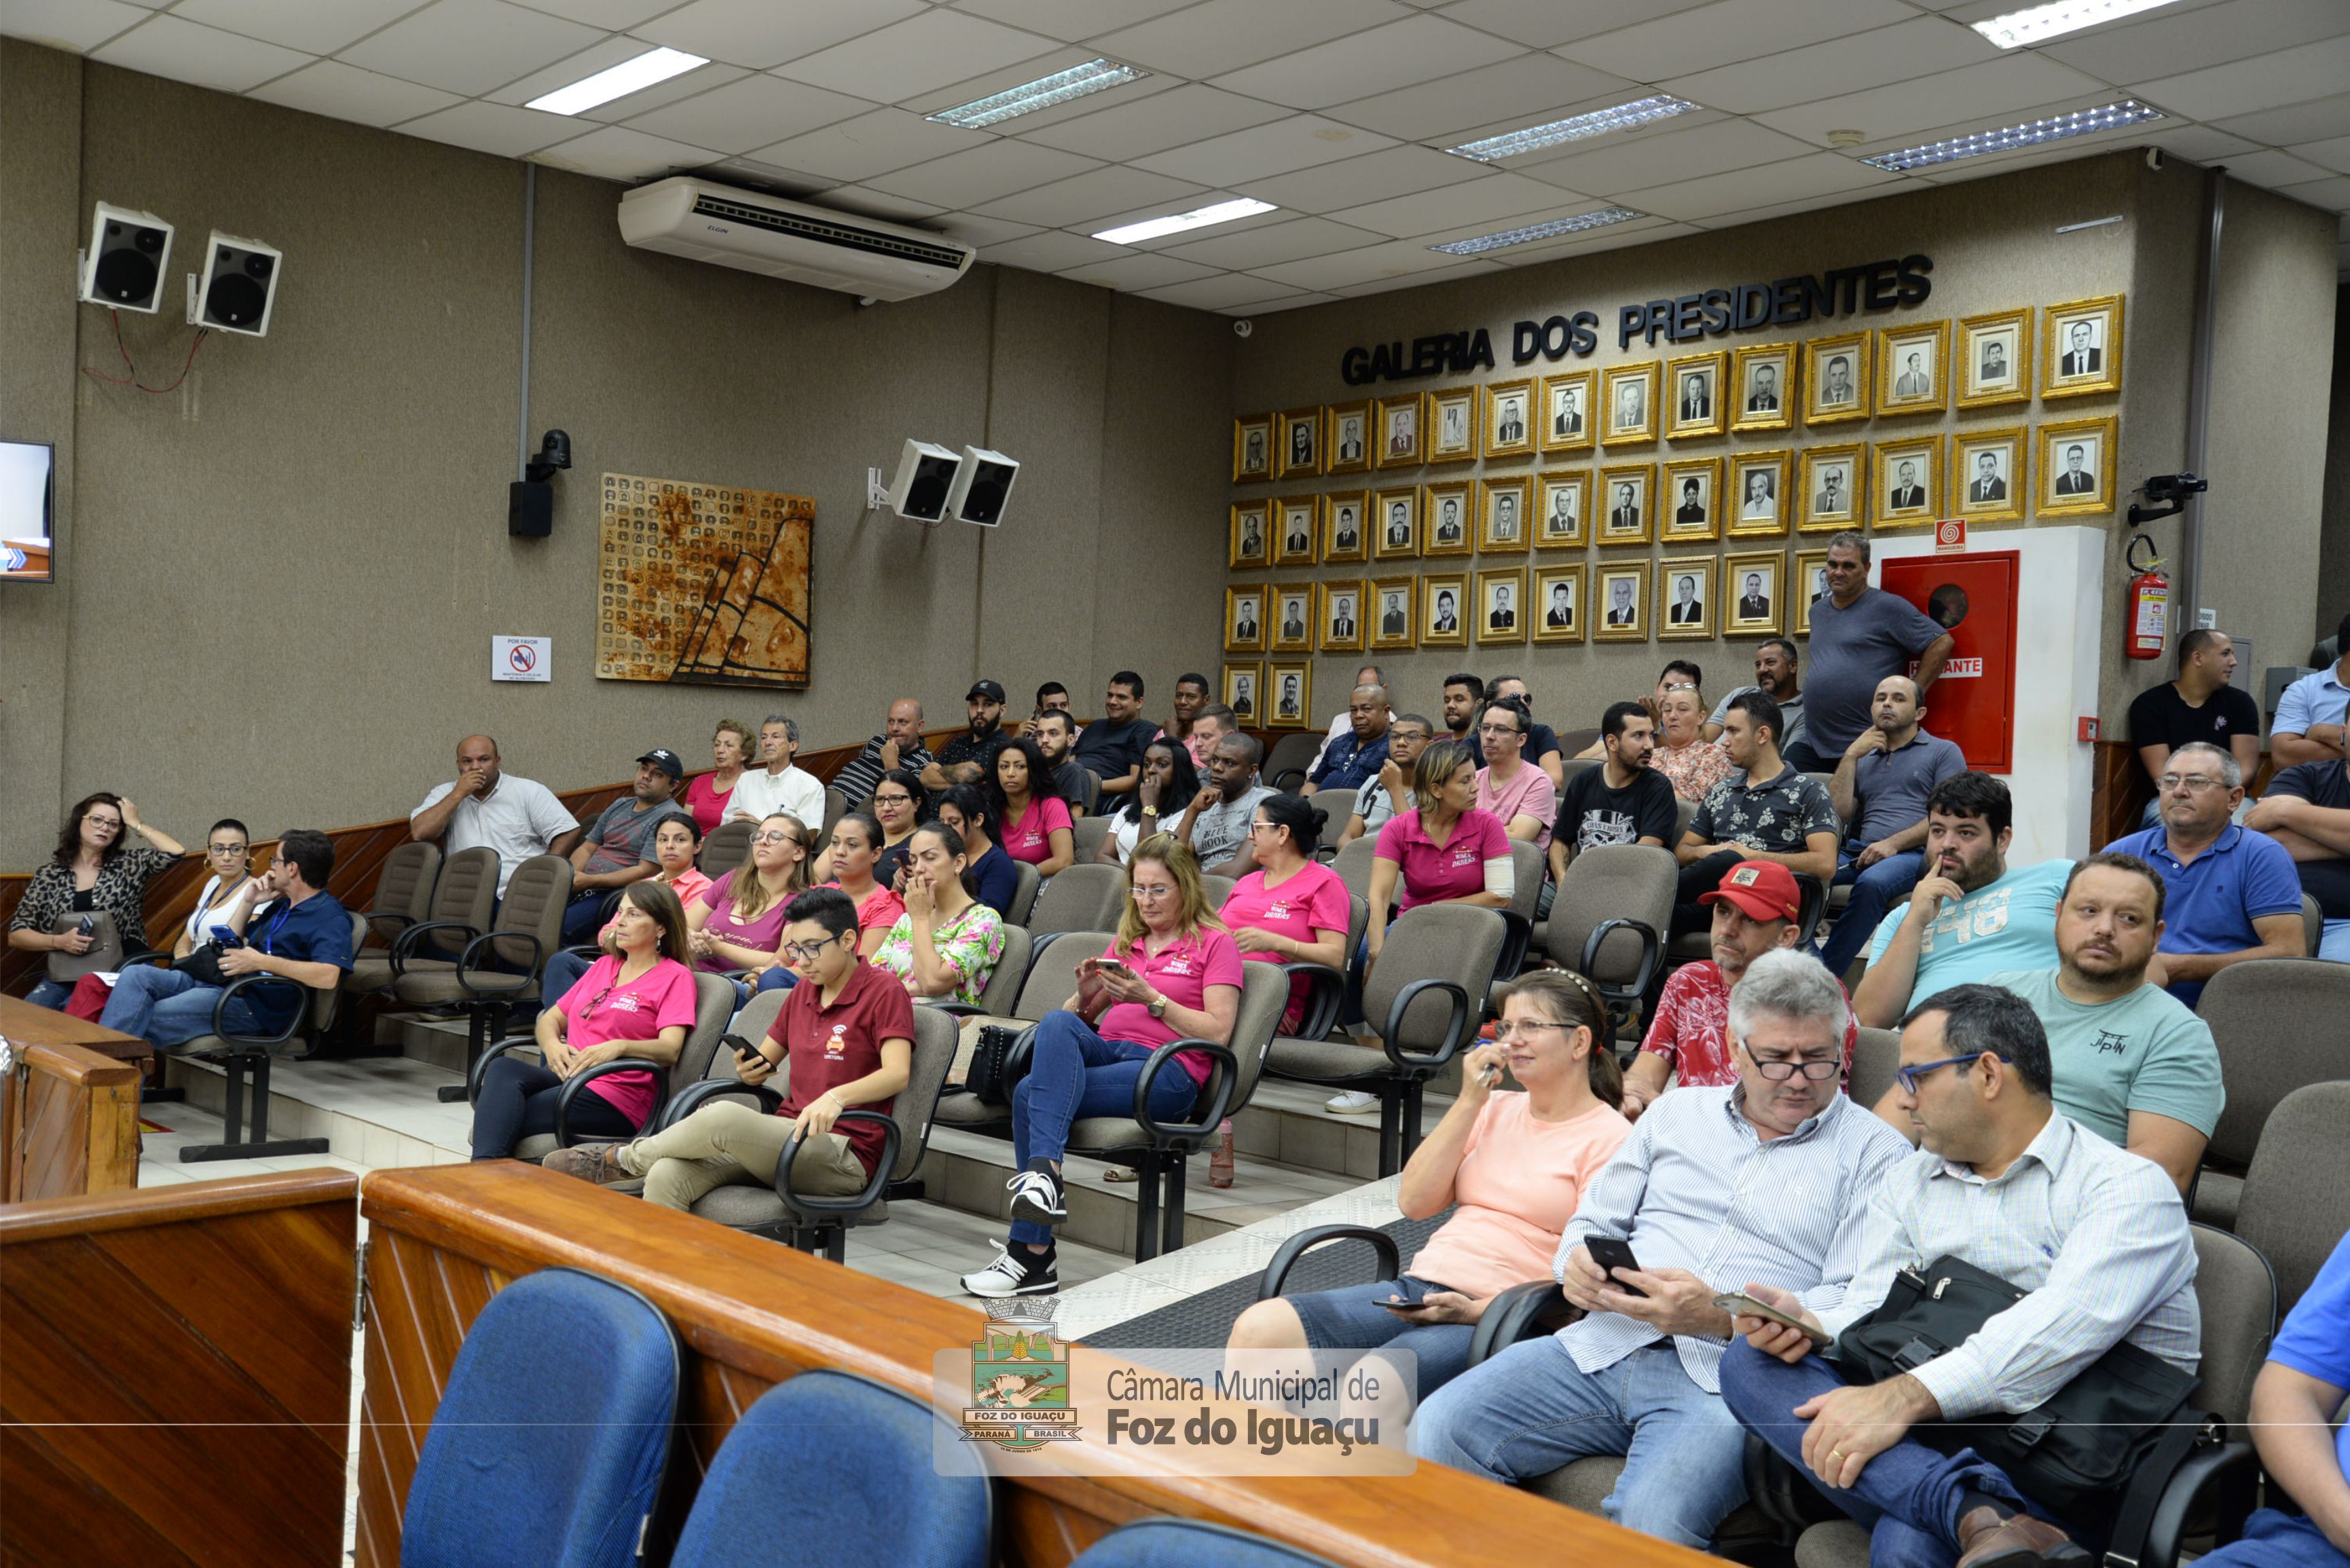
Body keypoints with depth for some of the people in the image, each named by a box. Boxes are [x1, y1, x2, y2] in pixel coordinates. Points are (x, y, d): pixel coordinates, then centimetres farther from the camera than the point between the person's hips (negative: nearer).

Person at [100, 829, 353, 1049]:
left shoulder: (331, 918, -7)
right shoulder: (281, 907, 25)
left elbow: (328, 976, -25)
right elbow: (231, 947, 31)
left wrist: (260, 962, -22)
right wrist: (248, 903, 15)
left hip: (254, 1004, -9)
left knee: (147, 1021, -21)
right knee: (137, 975, -11)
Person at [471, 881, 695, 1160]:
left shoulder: (675, 977, 3)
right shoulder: (604, 966, 26)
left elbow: (670, 1050, -10)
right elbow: (550, 1019, 24)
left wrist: (619, 1046, -29)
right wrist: (552, 1045, -1)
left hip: (616, 1098, -6)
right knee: (503, 1068, -27)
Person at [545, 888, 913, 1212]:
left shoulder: (884, 991, -4)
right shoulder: (804, 990, 19)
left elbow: (896, 1073, -19)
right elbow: (766, 1061, 23)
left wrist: (836, 1097, -37)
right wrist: (750, 1070, -3)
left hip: (843, 1159, -7)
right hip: (787, 1140, 7)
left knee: (724, 1116, -31)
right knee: (667, 1176, -23)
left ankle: (622, 1158, -5)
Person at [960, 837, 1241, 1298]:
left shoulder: (1214, 942, 10)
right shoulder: (1125, 941, 28)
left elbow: (1218, 1032, -2)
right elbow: (1080, 1017, 24)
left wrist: (1151, 999, -11)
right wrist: (1086, 995, 1)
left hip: (1168, 1071, -5)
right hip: (1103, 1051, 5)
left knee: (1032, 1093, -28)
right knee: (1058, 1023, -32)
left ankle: (1030, 1256, -32)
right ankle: (1045, 1174, -41)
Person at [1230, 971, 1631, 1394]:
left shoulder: (1609, 1138, 0)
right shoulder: (1496, 1109, 19)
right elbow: (1414, 1203, 9)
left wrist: (1477, 1310, -20)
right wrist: (1469, 1101, 3)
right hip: (1419, 1290, 6)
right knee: (1259, 1328, -15)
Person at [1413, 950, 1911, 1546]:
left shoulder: (1876, 1153, 7)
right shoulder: (1679, 1111, 21)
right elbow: (1593, 1222, 26)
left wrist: (1723, 1317, -19)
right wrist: (1578, 1265, 0)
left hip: (1724, 1379, -4)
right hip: (1603, 1346, 5)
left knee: (1651, 1522, -35)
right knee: (1435, 1432, -18)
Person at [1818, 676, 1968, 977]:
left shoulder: (1943, 752, 14)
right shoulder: (1862, 758, 29)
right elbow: (1839, 814, 14)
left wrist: (1894, 843, -12)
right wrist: (1851, 756, 10)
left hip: (1913, 853, -4)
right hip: (1859, 852, 4)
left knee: (1872, 882, -39)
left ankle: (1824, 976, -36)